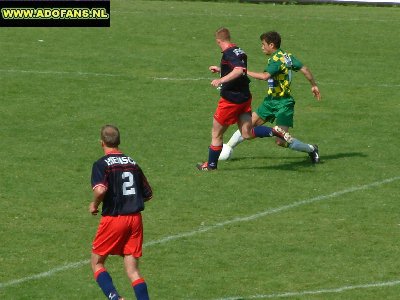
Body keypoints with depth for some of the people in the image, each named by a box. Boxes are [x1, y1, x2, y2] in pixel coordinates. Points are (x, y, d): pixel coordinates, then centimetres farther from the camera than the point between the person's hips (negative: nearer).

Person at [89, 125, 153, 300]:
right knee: (133, 270, 6)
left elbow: (100, 189, -24)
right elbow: (148, 194, 14)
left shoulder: (102, 164, -7)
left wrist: (94, 205, -5)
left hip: (113, 218, -5)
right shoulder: (133, 163, 11)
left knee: (97, 263, 11)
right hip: (135, 218, 5)